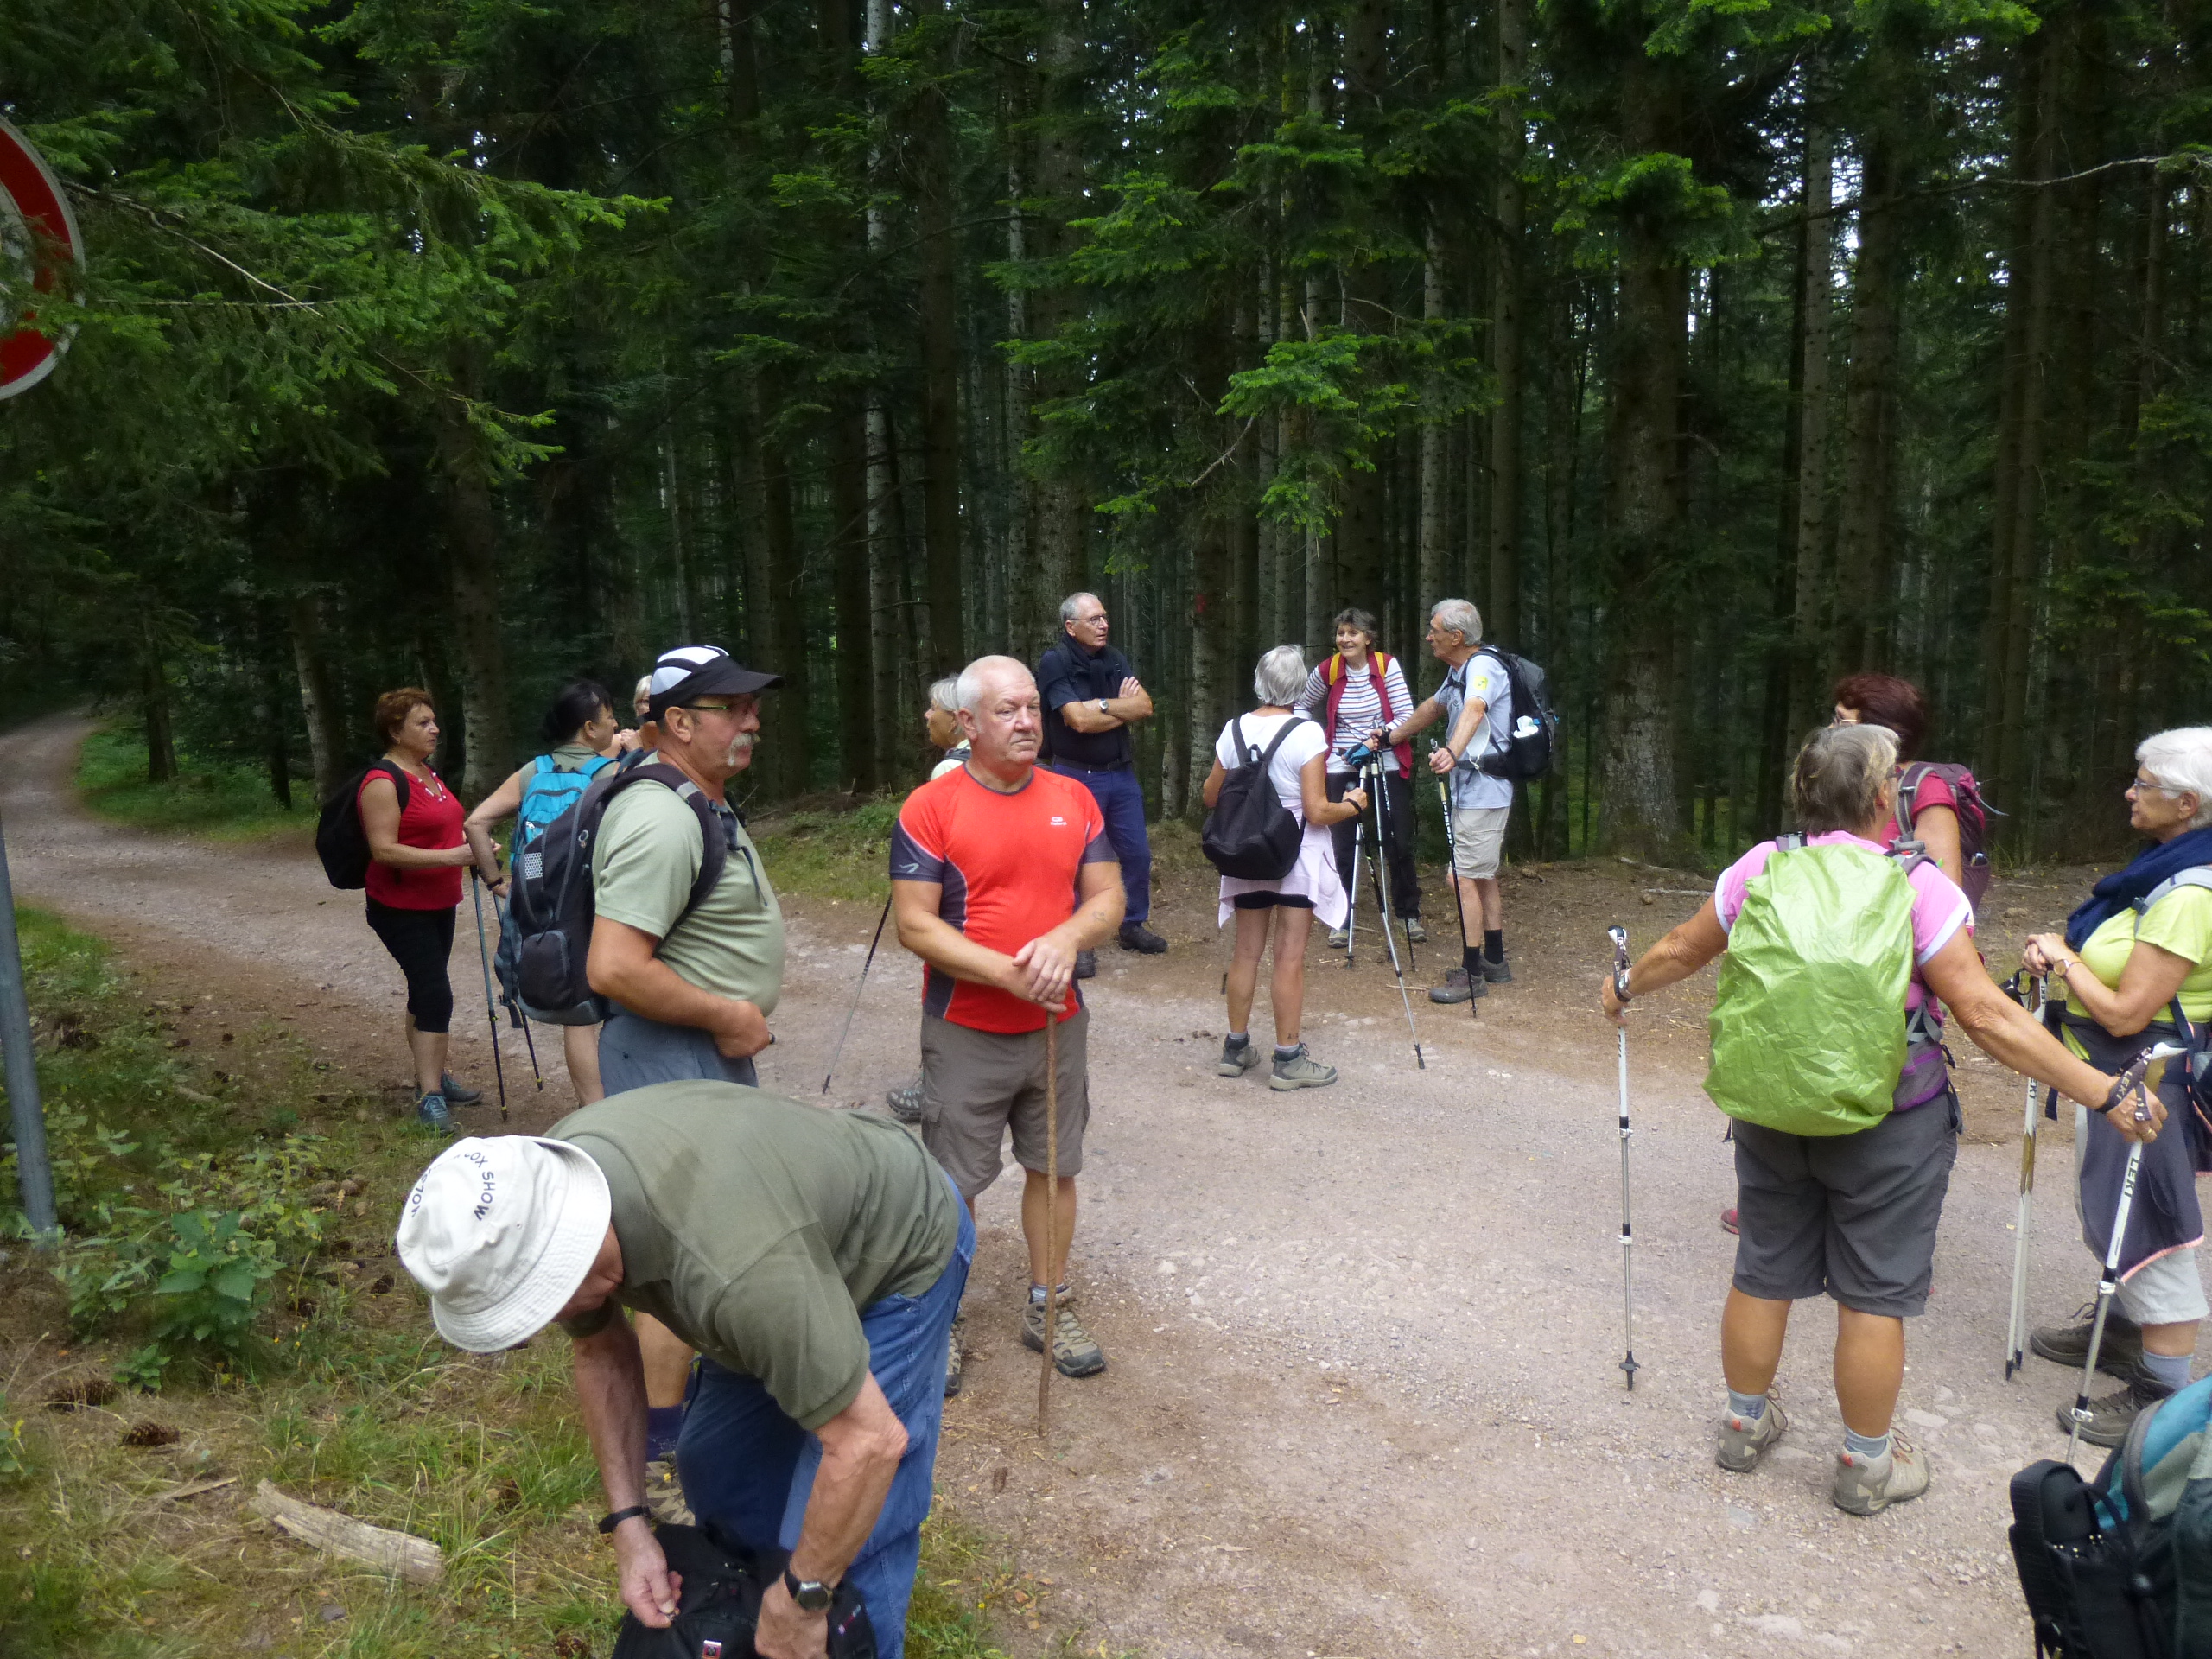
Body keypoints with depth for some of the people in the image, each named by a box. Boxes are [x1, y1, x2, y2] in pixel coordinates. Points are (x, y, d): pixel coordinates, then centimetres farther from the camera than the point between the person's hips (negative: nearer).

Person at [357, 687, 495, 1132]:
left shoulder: (427, 772, 11)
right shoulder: (382, 783, -18)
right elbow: (384, 850, -25)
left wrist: (473, 843, 6)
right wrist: (451, 856, -31)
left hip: (438, 904, 9)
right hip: (402, 909, -9)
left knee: (426, 992, 17)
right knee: (436, 994, -14)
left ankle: (433, 1077, 29)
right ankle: (430, 1097, -9)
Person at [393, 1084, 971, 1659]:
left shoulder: (733, 1272, -44)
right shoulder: (544, 1189, -19)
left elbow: (869, 1442, -36)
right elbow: (602, 1351, -2)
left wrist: (798, 1603, -23)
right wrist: (627, 1523, -6)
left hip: (898, 1254, -7)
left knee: (848, 1548, -10)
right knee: (716, 1463, 18)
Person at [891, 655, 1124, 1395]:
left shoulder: (1074, 800, 3)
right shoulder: (930, 808, -11)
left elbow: (1108, 899, 2)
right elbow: (915, 925, -15)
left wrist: (1067, 938, -20)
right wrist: (1010, 973, -22)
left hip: (1058, 1024, 4)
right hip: (966, 1034, -4)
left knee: (1054, 1168, 14)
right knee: (954, 1184, 6)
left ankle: (1048, 1307, 32)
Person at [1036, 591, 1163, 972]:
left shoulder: (1114, 659, 7)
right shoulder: (1054, 663, -12)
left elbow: (1145, 706, -4)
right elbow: (1079, 719, -22)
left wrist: (1102, 705, -16)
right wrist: (1124, 708, -9)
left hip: (1121, 772, 6)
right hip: (1078, 776, -6)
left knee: (1137, 853, 11)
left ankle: (1132, 925, 29)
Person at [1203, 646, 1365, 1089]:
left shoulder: (1234, 730, -1)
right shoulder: (1306, 733, -14)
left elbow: (1211, 796, 9)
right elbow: (1317, 812, -17)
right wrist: (1352, 804, 2)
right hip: (1296, 859, -4)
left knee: (1245, 953, 12)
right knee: (1290, 957, 1)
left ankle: (1235, 1048, 22)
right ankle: (1288, 1060, 7)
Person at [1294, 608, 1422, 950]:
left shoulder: (1387, 665, -6)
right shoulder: (1328, 671, -1)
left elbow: (1406, 715, -8)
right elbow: (1302, 705, 14)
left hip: (1387, 765, -1)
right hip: (1340, 767, 1)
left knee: (1399, 844, 2)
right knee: (1343, 845, 2)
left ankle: (1410, 914, 18)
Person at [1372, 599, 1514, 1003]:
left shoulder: (1484, 666, -17)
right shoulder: (1458, 672, 14)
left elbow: (1474, 711, -38)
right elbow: (1432, 709, 31)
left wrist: (1452, 752, -55)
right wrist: (1391, 735, 37)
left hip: (1482, 791, -11)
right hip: (1472, 789, 11)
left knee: (1464, 878, -10)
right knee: (1484, 876, 16)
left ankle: (1471, 973, -6)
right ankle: (1494, 962, 26)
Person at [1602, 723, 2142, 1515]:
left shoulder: (1761, 869, -5)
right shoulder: (1919, 886, -16)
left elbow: (1681, 951, 6)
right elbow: (1986, 1015, -19)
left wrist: (1624, 987, 25)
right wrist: (2105, 1093, -11)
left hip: (1770, 1113, 4)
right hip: (1888, 1127, -3)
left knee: (1763, 1273, 18)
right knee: (1874, 1294, 12)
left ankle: (1745, 1423, 37)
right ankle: (1867, 1464, 28)